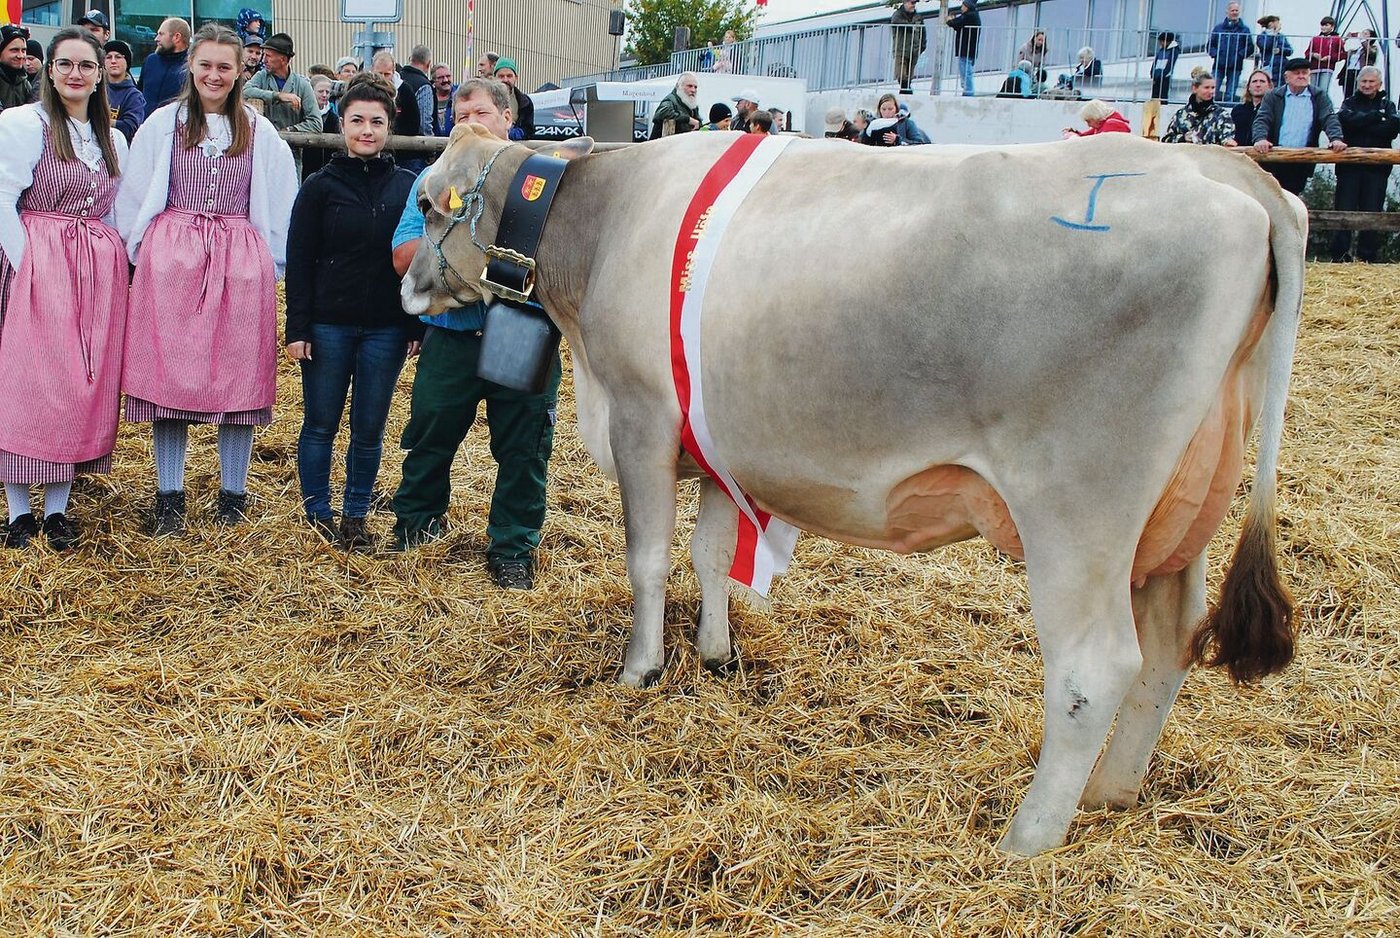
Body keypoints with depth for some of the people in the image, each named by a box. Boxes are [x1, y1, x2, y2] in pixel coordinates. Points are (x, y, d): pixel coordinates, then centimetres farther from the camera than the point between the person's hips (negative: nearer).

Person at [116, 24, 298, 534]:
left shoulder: (260, 132, 9)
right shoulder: (162, 124, 6)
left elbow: (281, 208, 13)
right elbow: (132, 199, 9)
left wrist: (269, 264, 7)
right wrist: (147, 254, 3)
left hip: (242, 264, 1)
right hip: (170, 263, -1)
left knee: (238, 377, 3)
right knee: (169, 373, 0)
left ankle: (232, 496, 14)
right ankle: (169, 497, 9)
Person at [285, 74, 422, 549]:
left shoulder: (407, 186, 3)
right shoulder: (320, 186, -2)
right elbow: (298, 261, -3)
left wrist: (419, 327, 3)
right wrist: (297, 328, -8)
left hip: (386, 329, 2)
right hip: (328, 326, -1)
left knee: (369, 429, 8)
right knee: (320, 425, 7)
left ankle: (356, 516, 20)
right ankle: (318, 514, 19)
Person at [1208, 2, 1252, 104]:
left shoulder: (1244, 29, 6)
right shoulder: (1218, 27, 9)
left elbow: (1250, 46, 2)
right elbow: (1210, 44, 10)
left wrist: (1239, 56, -9)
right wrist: (1215, 54, -5)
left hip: (1235, 67, 0)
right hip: (1219, 65, 1)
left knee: (1230, 94, 1)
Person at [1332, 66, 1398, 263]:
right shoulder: (1350, 103, 13)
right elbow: (1346, 119, -10)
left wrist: (1360, 125, -10)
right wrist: (1376, 116, -9)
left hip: (1377, 167, 1)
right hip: (1349, 165, -1)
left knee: (1372, 213, 1)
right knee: (1344, 210, -5)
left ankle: (1368, 258, 4)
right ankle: (1340, 257, -3)